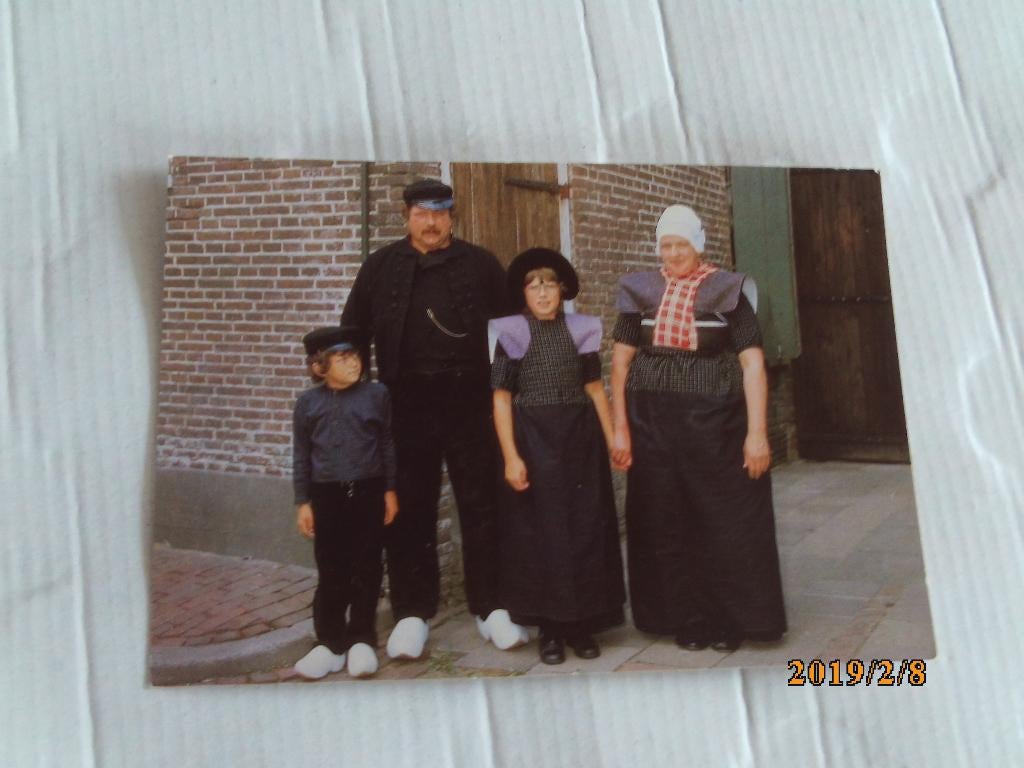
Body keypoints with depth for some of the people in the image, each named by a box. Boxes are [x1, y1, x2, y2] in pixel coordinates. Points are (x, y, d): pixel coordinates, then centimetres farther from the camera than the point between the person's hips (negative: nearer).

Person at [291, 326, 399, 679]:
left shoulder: (376, 394, -2)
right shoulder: (308, 402, 1)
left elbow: (388, 445, 4)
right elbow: (301, 455, 6)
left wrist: (390, 490, 3)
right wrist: (303, 502, 3)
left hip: (368, 492, 0)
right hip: (327, 494, 1)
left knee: (366, 568, 6)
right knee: (330, 572, 7)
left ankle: (362, 640, 20)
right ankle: (330, 644, 19)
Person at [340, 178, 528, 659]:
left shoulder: (480, 264, 8)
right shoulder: (381, 266, 9)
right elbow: (352, 331, 11)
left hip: (470, 402, 0)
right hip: (406, 404, 1)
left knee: (481, 507, 5)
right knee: (410, 511, 6)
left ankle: (491, 609, 17)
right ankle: (412, 613, 17)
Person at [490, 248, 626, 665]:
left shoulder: (580, 330, 7)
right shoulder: (513, 333, -2)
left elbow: (595, 388, 10)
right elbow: (501, 398, -5)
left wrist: (613, 440, 3)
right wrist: (511, 457, -13)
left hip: (580, 439, 3)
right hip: (534, 441, -3)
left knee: (586, 527, 5)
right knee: (541, 529, 2)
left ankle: (582, 624, 17)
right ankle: (550, 627, 12)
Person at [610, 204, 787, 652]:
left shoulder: (728, 291, -1)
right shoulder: (642, 291, 6)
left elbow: (752, 363, -6)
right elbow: (621, 359, 5)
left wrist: (757, 433, -14)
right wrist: (619, 427, -3)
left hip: (714, 422, -2)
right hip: (653, 425, 3)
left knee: (724, 523, 4)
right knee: (666, 523, 7)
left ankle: (729, 620, 19)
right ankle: (686, 619, 21)